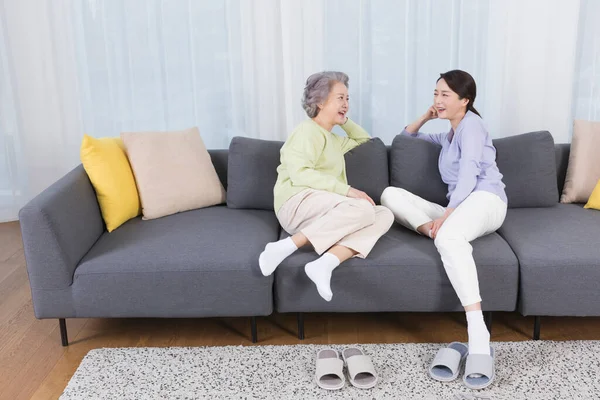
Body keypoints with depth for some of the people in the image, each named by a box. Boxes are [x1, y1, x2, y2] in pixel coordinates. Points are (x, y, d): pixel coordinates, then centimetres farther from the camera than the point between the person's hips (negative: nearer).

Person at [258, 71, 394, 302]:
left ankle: (326, 263, -36)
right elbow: (300, 174, -17)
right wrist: (347, 190, -22)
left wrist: (344, 120, 27)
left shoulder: (333, 140, 28)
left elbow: (363, 139, 45)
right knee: (363, 208, -31)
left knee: (384, 215, -15)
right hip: (297, 203, -8)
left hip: (325, 215, 8)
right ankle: (285, 247, -31)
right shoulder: (307, 131, -1)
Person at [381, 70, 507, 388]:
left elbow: (469, 174, -10)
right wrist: (427, 116, 24)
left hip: (485, 199, -8)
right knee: (391, 194, -6)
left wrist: (447, 213, -22)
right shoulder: (449, 136, 31)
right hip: (458, 209, 8)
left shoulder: (471, 124, 4)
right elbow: (408, 134, 44)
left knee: (448, 237, -43)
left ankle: (478, 334, -51)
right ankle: (433, 230, -29)